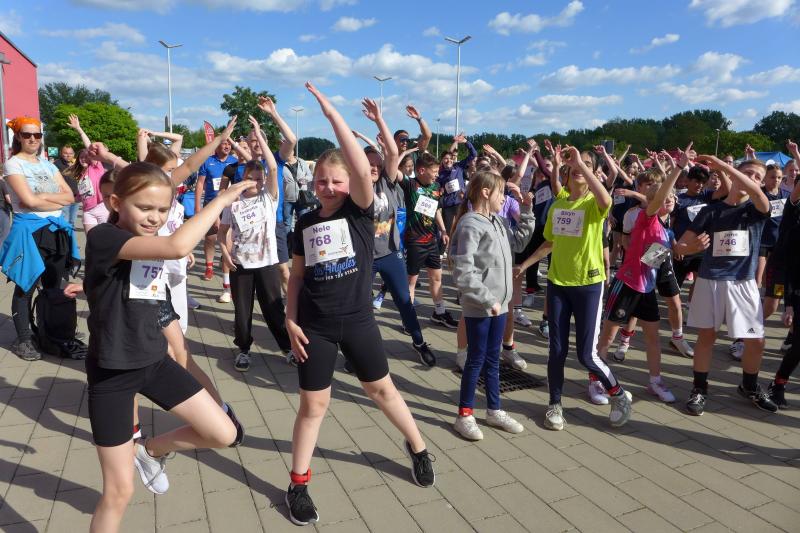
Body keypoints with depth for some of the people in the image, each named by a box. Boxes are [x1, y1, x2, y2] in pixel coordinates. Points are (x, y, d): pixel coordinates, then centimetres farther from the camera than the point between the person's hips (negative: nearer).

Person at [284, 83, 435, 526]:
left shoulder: (360, 212, -7)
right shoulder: (305, 224, 3)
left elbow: (362, 168, -25)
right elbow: (297, 276, 9)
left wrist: (332, 114, -23)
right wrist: (290, 321, 1)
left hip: (357, 319, -1)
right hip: (314, 325, 2)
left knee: (382, 389, 16)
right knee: (313, 404, 8)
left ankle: (417, 447, 41)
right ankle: (298, 484, 25)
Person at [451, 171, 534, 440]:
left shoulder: (499, 222, 8)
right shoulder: (470, 225, -18)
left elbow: (519, 241, 23)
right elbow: (463, 273, -23)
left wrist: (526, 211, 14)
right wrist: (488, 300, -20)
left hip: (499, 304, 8)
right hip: (478, 307, -8)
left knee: (493, 359, 17)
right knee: (476, 360, 4)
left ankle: (494, 410, 32)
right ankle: (464, 415, 20)